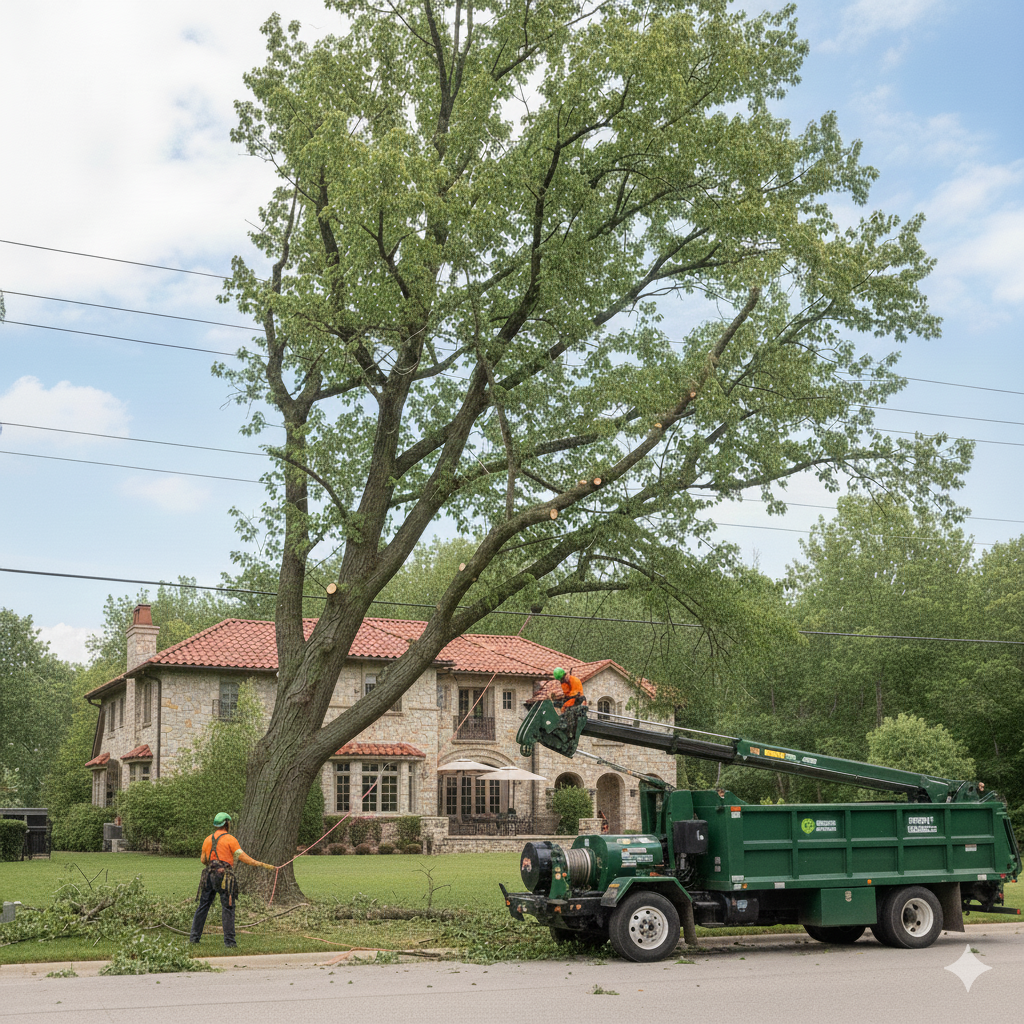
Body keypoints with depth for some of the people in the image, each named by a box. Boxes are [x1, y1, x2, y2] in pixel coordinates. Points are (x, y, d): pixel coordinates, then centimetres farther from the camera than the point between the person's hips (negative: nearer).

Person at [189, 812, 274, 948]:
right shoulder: (230, 839, -4)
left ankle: (194, 937, 17)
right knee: (228, 908, -3)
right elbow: (242, 857, -11)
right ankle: (229, 941, -7)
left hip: (209, 874, 5)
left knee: (203, 906, 13)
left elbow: (203, 859, 19)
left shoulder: (208, 839, 13)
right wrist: (262, 865, -11)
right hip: (224, 875, -5)